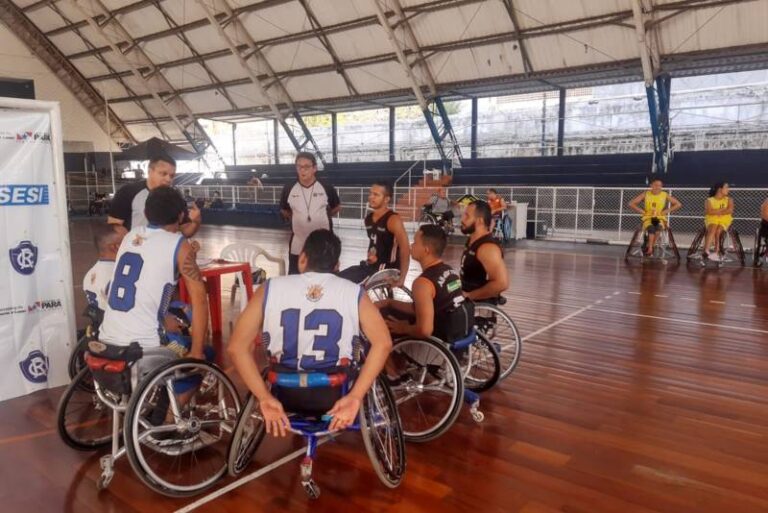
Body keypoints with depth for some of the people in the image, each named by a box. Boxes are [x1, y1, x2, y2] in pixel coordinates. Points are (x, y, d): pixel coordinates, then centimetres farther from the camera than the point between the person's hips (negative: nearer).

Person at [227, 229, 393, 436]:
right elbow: (383, 343, -20)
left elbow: (236, 346, -14)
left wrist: (265, 398, -13)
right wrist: (355, 397, -18)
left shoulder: (271, 288, -7)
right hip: (335, 396, -1)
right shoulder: (354, 293, -7)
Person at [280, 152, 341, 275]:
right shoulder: (288, 189, -4)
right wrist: (297, 219, 6)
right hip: (297, 246, 1)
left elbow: (337, 207, 10)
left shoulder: (327, 188, -7)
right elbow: (284, 211, 14)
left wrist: (322, 217, 7)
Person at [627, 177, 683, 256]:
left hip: (660, 218, 1)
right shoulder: (645, 194, 3)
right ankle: (650, 248, -45)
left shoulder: (665, 195, 5)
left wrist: (666, 211, -3)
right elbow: (631, 204, 2)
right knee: (651, 228, -37)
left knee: (658, 227, -37)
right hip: (647, 218, -1)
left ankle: (649, 246, -33)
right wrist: (642, 211, -6)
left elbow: (679, 204, 8)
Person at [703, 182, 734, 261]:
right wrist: (723, 210, -9)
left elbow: (730, 210, -7)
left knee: (718, 231, -31)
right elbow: (708, 211, -12)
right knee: (713, 229, -34)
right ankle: (706, 251, -45)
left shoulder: (729, 200, 12)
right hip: (711, 220, -1)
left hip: (724, 220, 1)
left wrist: (716, 211, -12)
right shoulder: (709, 200, 6)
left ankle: (716, 253, -34)